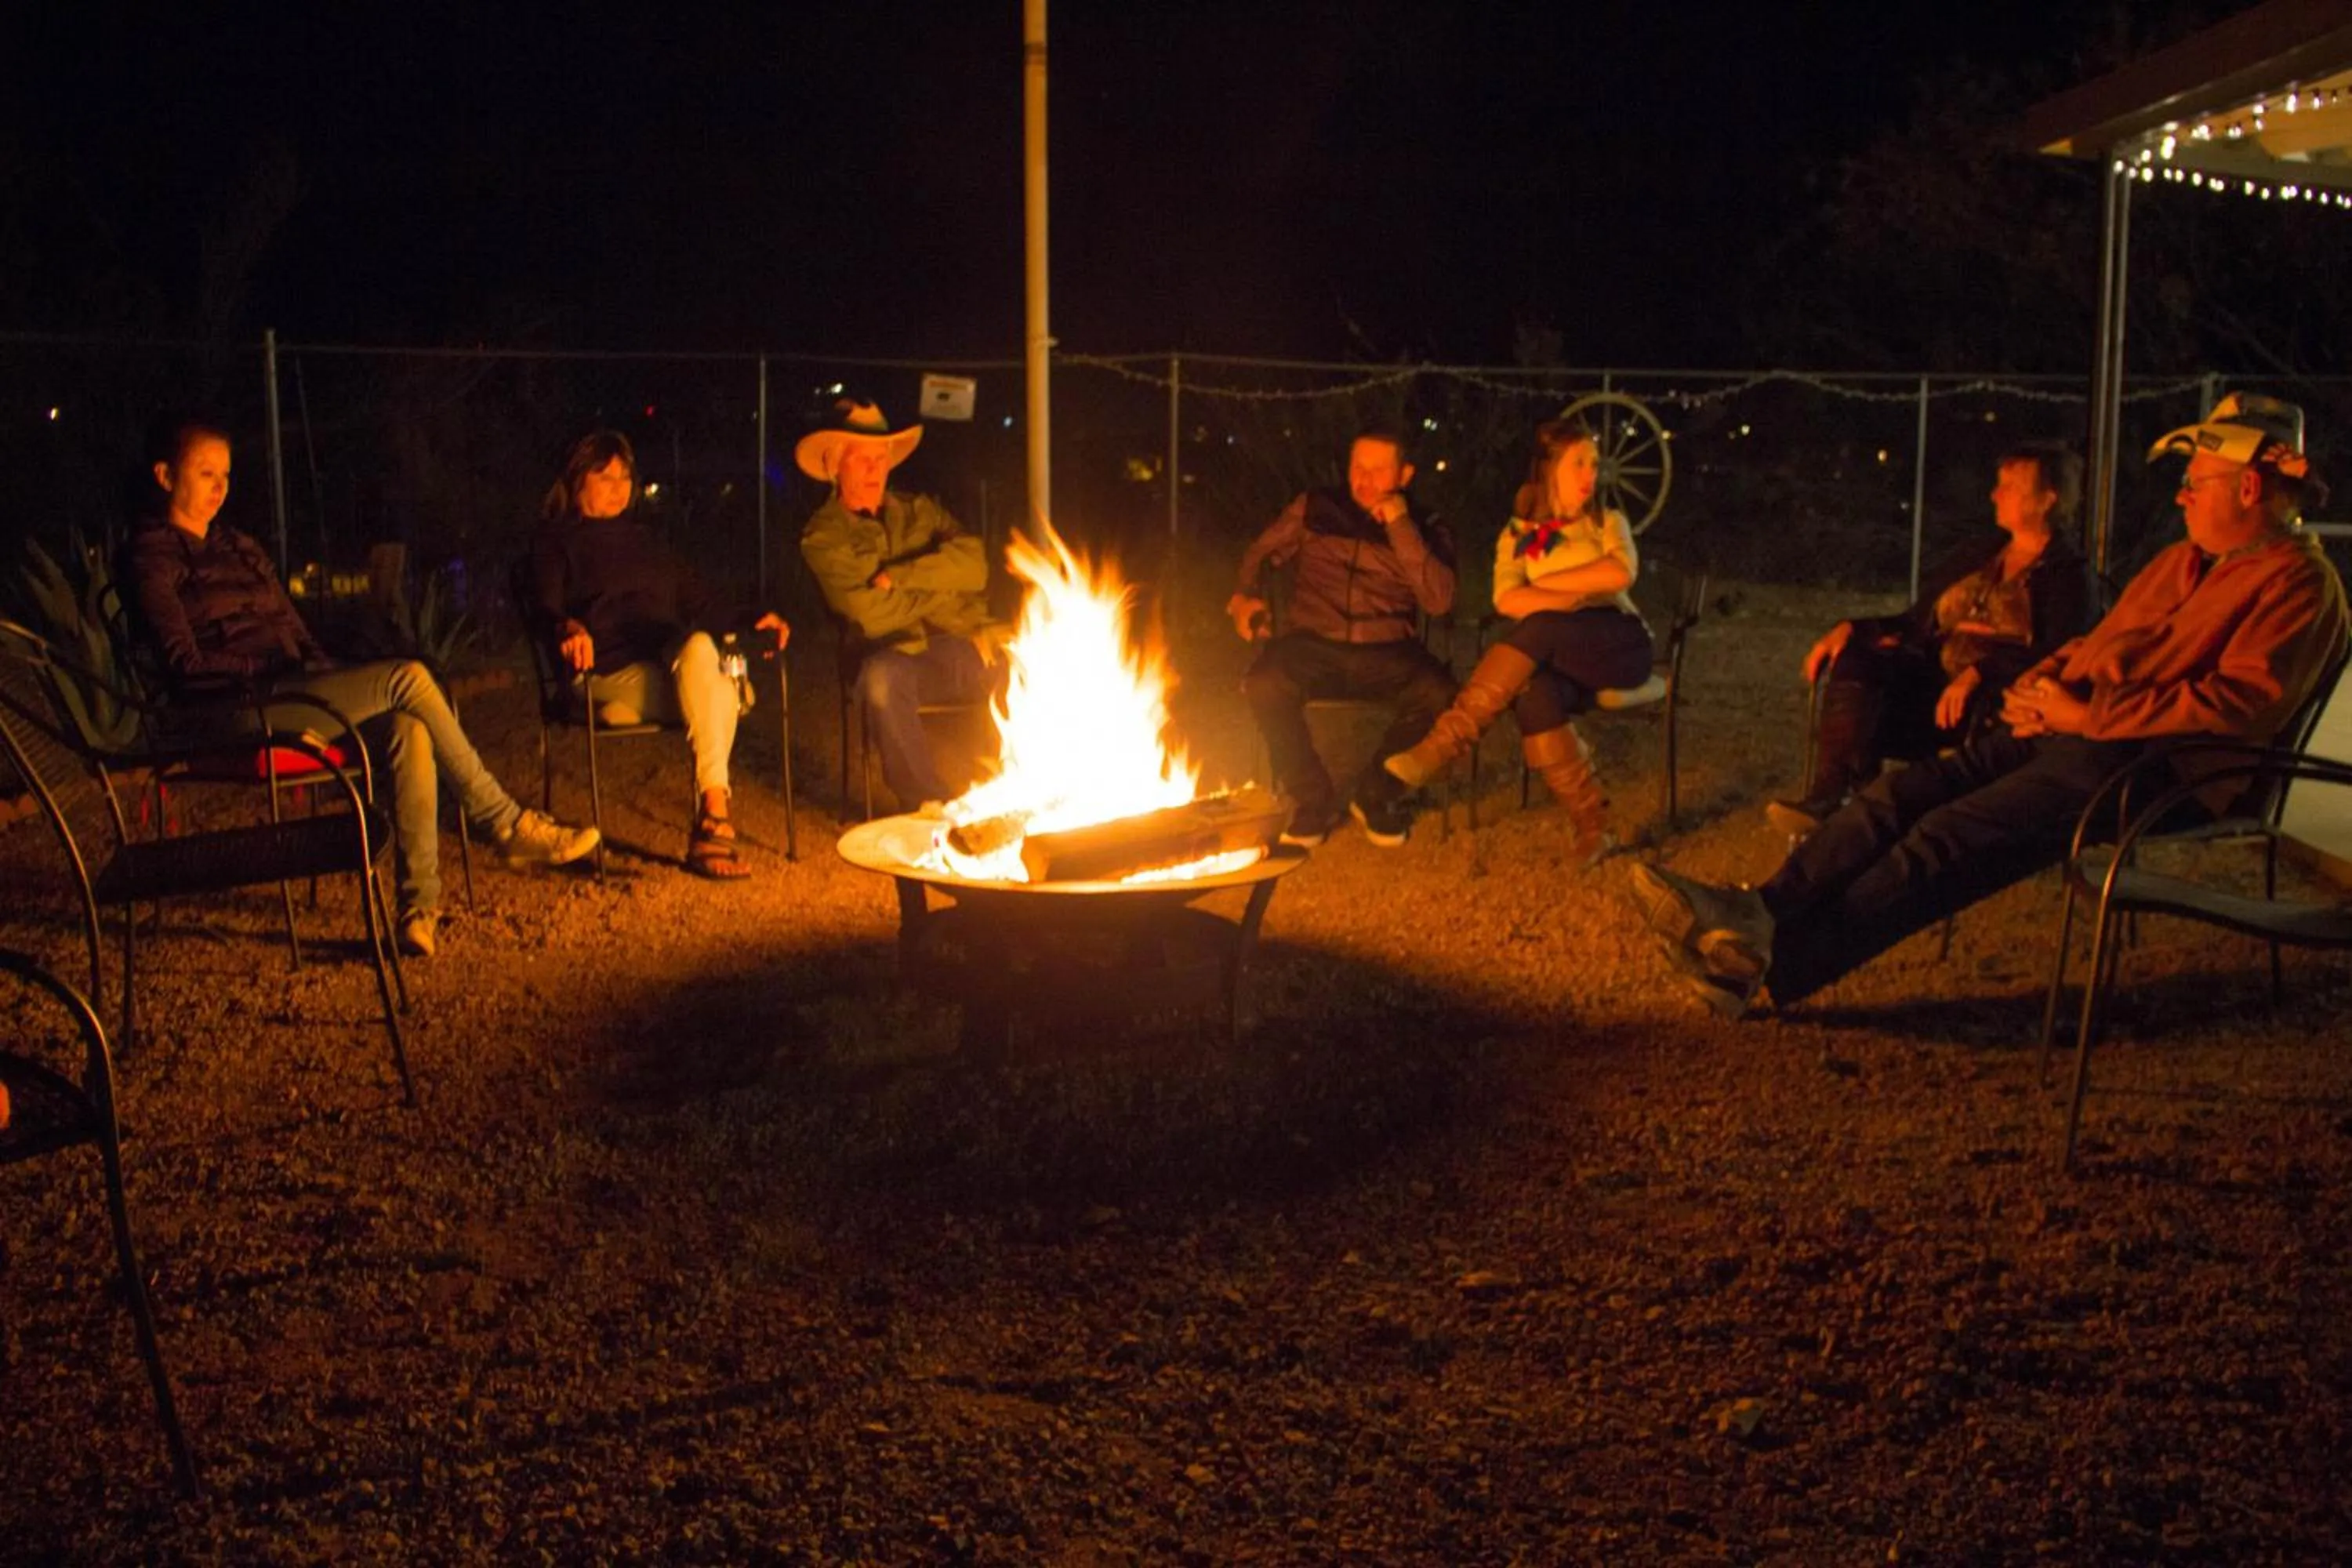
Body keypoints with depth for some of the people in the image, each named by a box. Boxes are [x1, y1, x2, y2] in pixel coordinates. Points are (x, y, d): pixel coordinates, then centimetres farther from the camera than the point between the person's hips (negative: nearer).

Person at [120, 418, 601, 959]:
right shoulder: (152, 555, 1)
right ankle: (506, 824, -17)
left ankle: (419, 909, -30)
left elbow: (294, 631, 24)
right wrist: (269, 666, -12)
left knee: (408, 729, -25)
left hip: (290, 692, 7)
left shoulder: (238, 546, 24)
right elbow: (186, 665, -8)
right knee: (406, 678, -25)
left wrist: (321, 670, 5)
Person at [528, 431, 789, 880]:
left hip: (674, 667, 5)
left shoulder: (645, 537, 33)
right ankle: (714, 819, -40)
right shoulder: (556, 539, 16)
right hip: (609, 677, -4)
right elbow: (545, 609, -1)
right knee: (698, 650, -35)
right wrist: (570, 629, -25)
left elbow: (698, 604, 31)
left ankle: (711, 820, -37)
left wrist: (752, 620, 13)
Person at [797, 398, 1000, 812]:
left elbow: (973, 567, 4)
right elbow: (872, 615, -6)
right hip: (901, 655, -4)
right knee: (880, 677, -38)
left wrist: (899, 577, -6)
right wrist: (941, 583, 3)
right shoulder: (823, 537, 9)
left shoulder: (920, 510, 22)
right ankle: (928, 806, -28)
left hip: (966, 645, 4)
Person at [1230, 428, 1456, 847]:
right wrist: (1246, 596, -1)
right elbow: (1259, 553, 21)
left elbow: (1439, 602, -8)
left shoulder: (1424, 530, 8)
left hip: (1387, 654, 0)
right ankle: (1313, 800, -10)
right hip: (1313, 645, 0)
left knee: (1439, 694, -31)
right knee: (1264, 685, -33)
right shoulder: (1313, 509, 12)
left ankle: (1376, 795, -4)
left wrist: (1400, 527, -12)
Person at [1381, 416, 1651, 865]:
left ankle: (1447, 740, -41)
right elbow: (1507, 600, -6)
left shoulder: (1607, 522, 13)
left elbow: (1621, 574, -10)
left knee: (1540, 629, -35)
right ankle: (1591, 826, -34)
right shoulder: (1518, 534, 13)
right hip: (1556, 655, 1)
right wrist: (1577, 598, -18)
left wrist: (1544, 584, -6)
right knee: (1535, 693, -38)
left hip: (1618, 645, -1)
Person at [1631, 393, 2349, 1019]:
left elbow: (2237, 705, -16)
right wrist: (2039, 686, 6)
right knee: (1900, 795, -13)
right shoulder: (2181, 560, 24)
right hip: (2064, 730, 9)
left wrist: (2087, 715, -16)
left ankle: (1774, 963, -31)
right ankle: (1756, 913, -23)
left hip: (2143, 765, -8)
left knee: (1950, 836, -26)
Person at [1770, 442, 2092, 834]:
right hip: (1936, 681, 6)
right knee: (1856, 658, -20)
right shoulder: (1975, 556, 24)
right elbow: (1915, 623, 24)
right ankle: (1831, 792, -40)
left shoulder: (2068, 575, 4)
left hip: (2000, 703, -6)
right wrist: (1850, 628, 5)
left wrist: (1979, 673, -28)